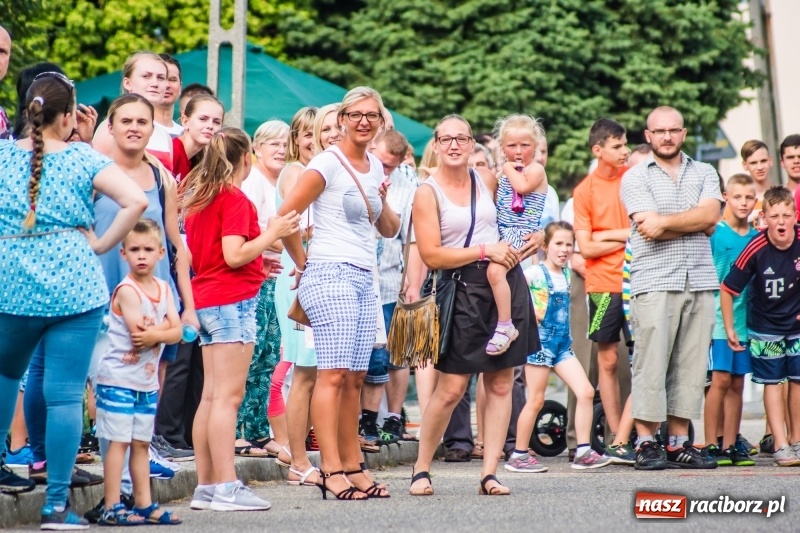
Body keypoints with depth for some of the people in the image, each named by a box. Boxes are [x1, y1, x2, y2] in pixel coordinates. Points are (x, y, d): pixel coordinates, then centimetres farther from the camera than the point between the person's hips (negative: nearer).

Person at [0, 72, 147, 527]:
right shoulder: (84, 158, -1)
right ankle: (57, 505, 0)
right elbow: (136, 201, -11)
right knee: (66, 396, -1)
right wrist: (102, 244, 0)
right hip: (75, 288, -2)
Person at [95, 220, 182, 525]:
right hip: (118, 377, -7)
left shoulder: (163, 288, 8)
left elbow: (177, 332, 0)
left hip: (148, 381, 7)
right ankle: (112, 508, -4)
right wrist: (163, 326, -6)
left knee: (141, 442, 11)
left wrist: (154, 334, -18)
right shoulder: (127, 290, -13)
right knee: (119, 441, -6)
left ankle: (144, 505, 16)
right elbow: (140, 333, -21)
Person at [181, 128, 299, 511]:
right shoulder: (235, 199, -11)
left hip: (206, 299, 9)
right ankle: (226, 488, -10)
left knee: (211, 396, 9)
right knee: (228, 396, -9)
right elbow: (233, 256, -19)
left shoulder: (197, 196, 14)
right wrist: (272, 234, -10)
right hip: (233, 300, -9)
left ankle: (205, 486, 11)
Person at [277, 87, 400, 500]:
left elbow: (390, 230, 22)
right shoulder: (328, 163, -6)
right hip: (332, 276, -7)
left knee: (355, 378, 8)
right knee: (333, 373, -12)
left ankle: (353, 468, 12)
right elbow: (284, 217, -12)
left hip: (364, 280, 8)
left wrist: (382, 201, 3)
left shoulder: (375, 166, 16)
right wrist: (303, 263, -3)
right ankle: (332, 472, -14)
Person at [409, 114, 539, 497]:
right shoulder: (427, 193, -3)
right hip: (462, 289, -5)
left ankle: (489, 472, 8)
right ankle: (421, 469, 9)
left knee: (501, 383, 2)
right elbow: (431, 256, -11)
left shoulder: (488, 181, 11)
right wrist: (485, 251, -13)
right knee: (451, 388, -7)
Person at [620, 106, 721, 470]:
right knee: (651, 363, -8)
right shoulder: (635, 177, 6)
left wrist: (665, 221, -9)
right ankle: (645, 444, -4)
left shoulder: (705, 174, 16)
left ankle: (680, 443, 8)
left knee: (691, 364, 3)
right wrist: (694, 222, -2)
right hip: (654, 282, -3)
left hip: (700, 281, 4)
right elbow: (650, 227, -8)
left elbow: (710, 215, -2)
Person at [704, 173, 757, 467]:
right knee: (721, 379, -9)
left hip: (745, 319, 5)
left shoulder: (757, 237, 11)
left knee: (737, 383, 7)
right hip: (718, 318, -5)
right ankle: (712, 445, -2)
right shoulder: (713, 232, -5)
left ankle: (730, 445, 12)